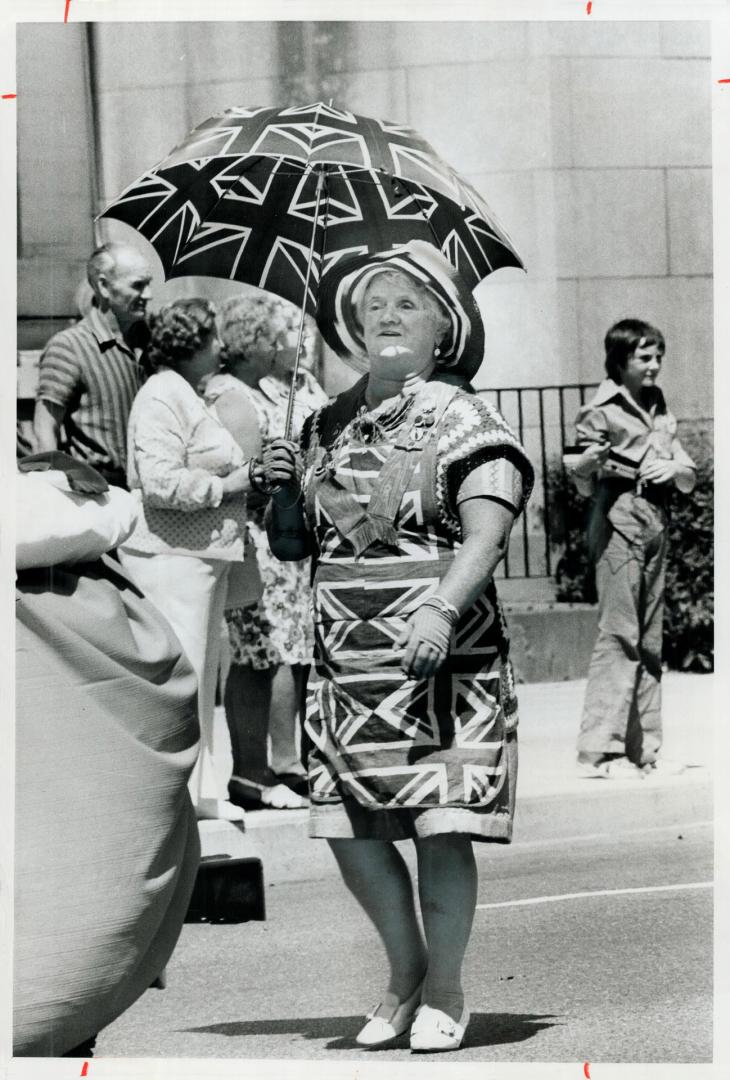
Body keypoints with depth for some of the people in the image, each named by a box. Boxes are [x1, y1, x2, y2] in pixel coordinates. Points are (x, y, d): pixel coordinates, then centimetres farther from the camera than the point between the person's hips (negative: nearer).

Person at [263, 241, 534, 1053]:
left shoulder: (462, 419, -2)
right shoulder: (326, 428, 13)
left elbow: (485, 536, -14)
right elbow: (291, 544, 18)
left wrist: (441, 608, -30)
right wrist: (280, 489, -2)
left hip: (443, 660, -5)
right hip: (347, 666, 5)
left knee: (441, 826, -6)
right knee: (347, 825, 2)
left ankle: (443, 992, 12)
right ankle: (405, 971, 25)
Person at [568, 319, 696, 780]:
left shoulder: (661, 411, 17)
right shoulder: (602, 412, -3)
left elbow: (689, 478, 17)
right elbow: (586, 485, -5)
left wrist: (674, 468, -5)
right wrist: (587, 464, -27)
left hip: (656, 525, 7)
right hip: (619, 522, -7)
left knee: (650, 639, 7)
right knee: (619, 633, -13)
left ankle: (643, 747, 11)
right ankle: (601, 747, -13)